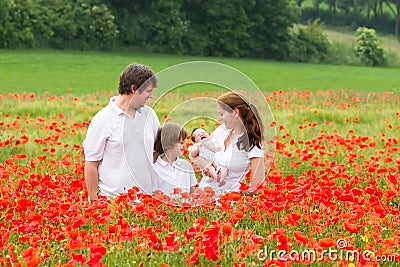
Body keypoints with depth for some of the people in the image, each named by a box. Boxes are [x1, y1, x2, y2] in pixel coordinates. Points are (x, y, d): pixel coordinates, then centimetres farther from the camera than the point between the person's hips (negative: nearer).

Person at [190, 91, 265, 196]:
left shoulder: (252, 143, -11)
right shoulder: (222, 130, 6)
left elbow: (258, 179, -15)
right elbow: (193, 156, 10)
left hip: (226, 195, -6)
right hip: (204, 189, 6)